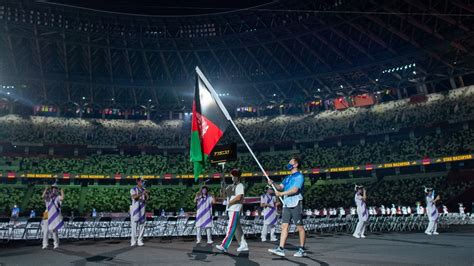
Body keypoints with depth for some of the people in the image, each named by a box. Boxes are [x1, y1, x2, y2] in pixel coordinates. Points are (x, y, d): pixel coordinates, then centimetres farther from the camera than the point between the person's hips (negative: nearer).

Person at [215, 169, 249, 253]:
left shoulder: (240, 185, -6)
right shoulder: (231, 186, 19)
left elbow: (238, 197, -17)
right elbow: (224, 193, 15)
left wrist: (229, 202, -10)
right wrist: (223, 188, -3)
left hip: (235, 210, -9)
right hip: (230, 209, 9)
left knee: (231, 228, -10)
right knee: (237, 228, 11)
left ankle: (224, 246, -12)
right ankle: (243, 245, 17)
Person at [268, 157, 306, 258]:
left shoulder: (299, 176, -5)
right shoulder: (288, 178, 21)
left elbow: (295, 189, -17)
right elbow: (280, 187, 14)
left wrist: (281, 193, -14)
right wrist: (273, 184, -4)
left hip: (295, 205, -7)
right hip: (286, 204, 7)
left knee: (300, 227, 1)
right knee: (284, 226, 0)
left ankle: (302, 250, 11)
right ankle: (281, 249, -2)